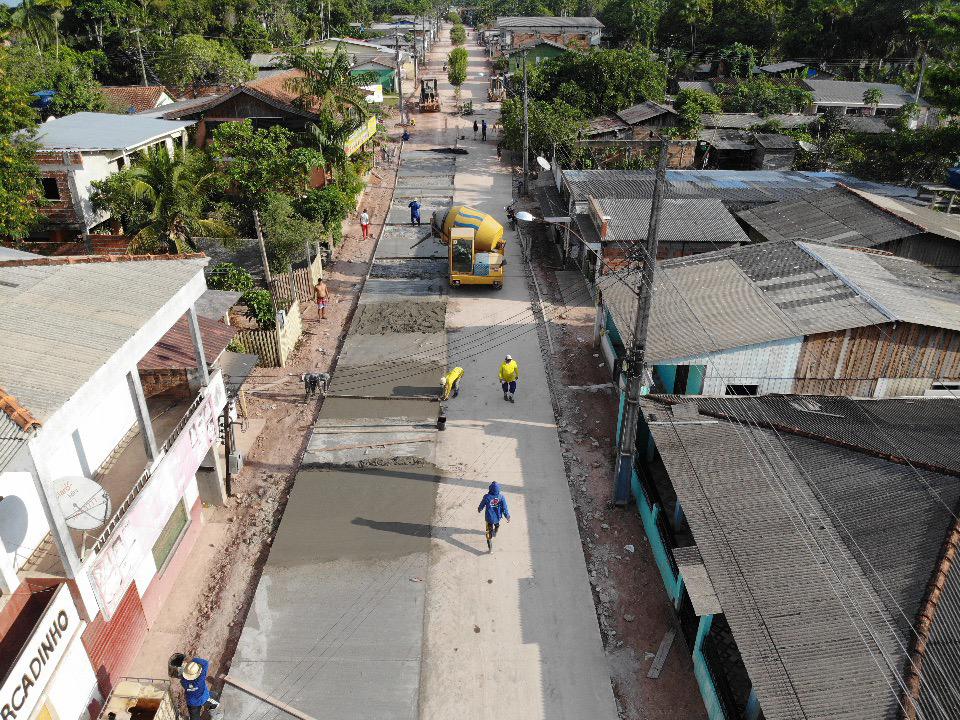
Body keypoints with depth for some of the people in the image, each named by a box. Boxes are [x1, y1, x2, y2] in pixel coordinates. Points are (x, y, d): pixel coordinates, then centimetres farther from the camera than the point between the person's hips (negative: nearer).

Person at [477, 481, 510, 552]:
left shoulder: (487, 497, -23)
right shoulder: (501, 497, -21)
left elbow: (482, 505, -4)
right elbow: (505, 507, -13)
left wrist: (479, 509, 19)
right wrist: (507, 516, 1)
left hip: (489, 518, -2)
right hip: (498, 517, 2)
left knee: (489, 533, 12)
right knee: (497, 526, 36)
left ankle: (490, 548, 12)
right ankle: (495, 533, 64)